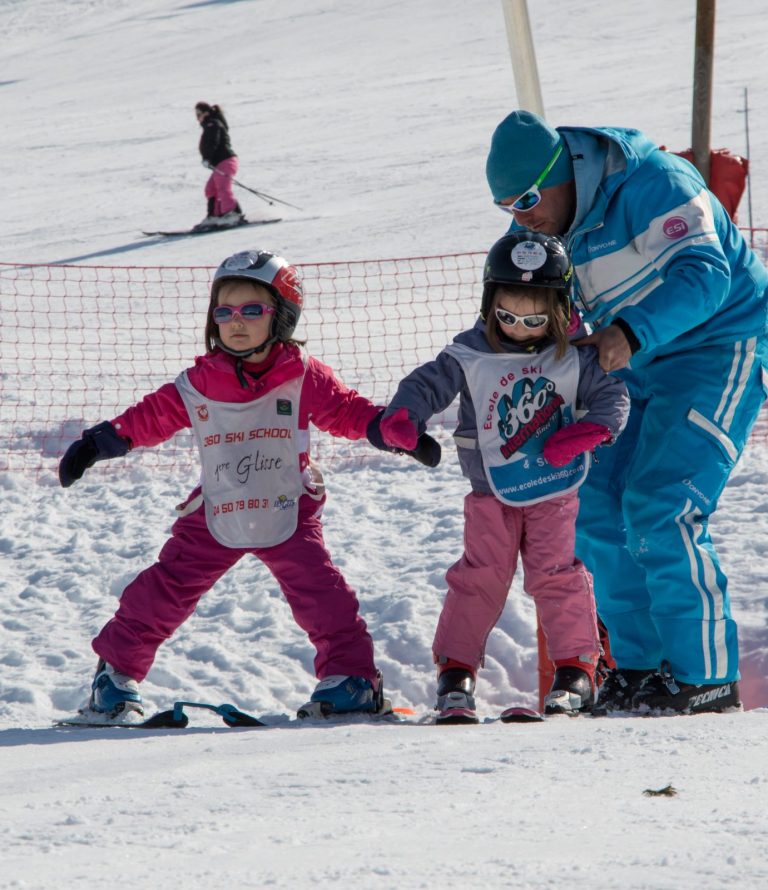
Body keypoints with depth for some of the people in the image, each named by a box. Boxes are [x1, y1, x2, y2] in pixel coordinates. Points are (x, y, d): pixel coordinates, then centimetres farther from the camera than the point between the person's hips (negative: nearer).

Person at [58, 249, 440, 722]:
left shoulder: (303, 377, -3)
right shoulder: (198, 385, -1)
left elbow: (349, 411, 1)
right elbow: (150, 417, 8)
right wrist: (96, 443, 4)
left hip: (288, 513, -1)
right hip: (214, 519, 1)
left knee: (321, 593, -14)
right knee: (162, 593, -1)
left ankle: (350, 674, 0)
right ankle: (117, 672, 15)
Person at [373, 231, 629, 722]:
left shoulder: (575, 354, -5)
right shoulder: (472, 354, -7)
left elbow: (611, 393, -3)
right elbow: (429, 382, -9)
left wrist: (591, 429, -22)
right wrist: (403, 416, -29)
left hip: (556, 488, 0)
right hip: (492, 493, 0)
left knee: (557, 573, -5)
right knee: (480, 577, -2)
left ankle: (576, 669, 5)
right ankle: (456, 672, 5)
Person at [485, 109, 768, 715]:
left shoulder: (652, 184, -24)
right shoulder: (541, 227, 3)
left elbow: (703, 274, -34)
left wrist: (630, 332, -46)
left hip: (717, 350, -9)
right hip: (638, 368, 9)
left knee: (659, 510, -18)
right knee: (600, 510, 0)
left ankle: (708, 678, -11)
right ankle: (641, 662, 11)